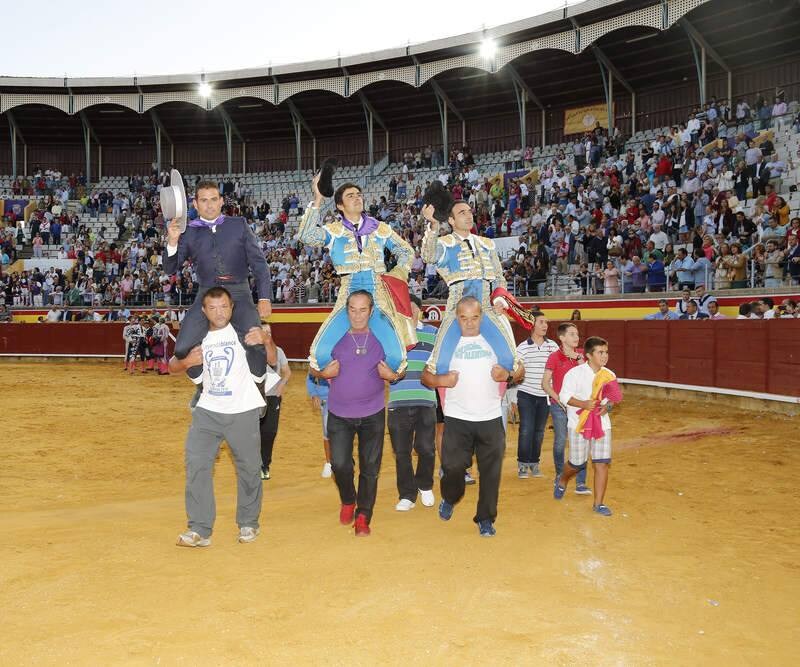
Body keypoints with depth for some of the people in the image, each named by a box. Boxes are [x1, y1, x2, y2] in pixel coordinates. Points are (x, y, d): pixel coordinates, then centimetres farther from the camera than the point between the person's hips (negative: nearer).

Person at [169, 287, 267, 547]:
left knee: (248, 468, 8)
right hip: (207, 411, 3)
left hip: (243, 411, -2)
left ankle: (248, 523, 26)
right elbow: (173, 366, 13)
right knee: (196, 464, -8)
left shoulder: (242, 331, -5)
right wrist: (187, 362, -10)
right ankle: (200, 530, 0)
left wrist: (265, 340, -29)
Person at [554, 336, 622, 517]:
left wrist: (608, 406, -9)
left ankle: (598, 503, 8)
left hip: (602, 423, 4)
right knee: (577, 463, 5)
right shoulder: (575, 373, -10)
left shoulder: (609, 375, 5)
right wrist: (583, 404, -26)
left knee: (602, 463, -3)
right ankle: (562, 481, 40)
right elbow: (565, 395, -12)